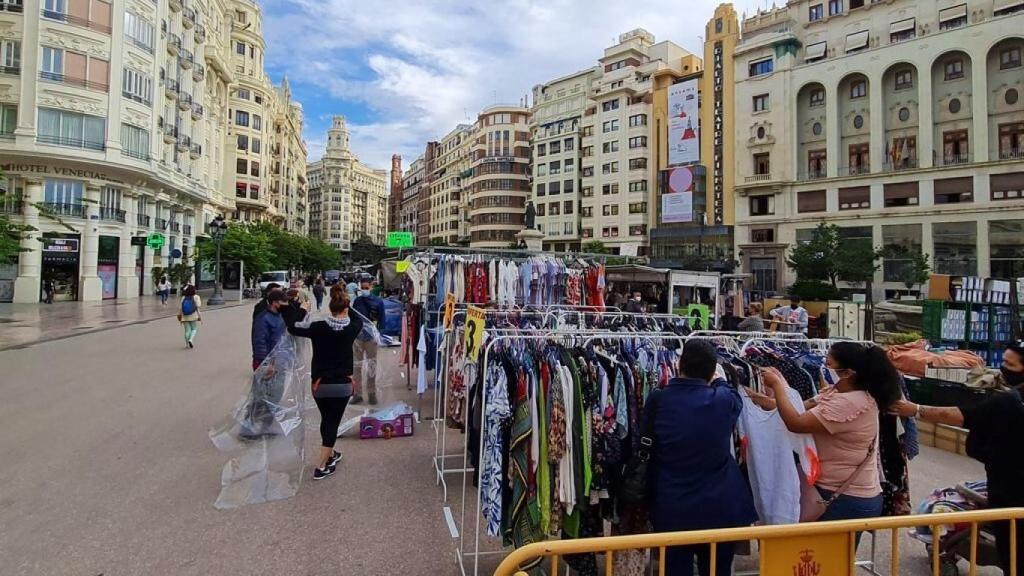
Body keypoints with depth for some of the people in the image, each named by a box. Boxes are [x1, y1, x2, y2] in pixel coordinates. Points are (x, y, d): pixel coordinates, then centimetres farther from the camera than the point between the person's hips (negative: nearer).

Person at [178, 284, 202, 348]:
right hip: (193, 316, -3)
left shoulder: (183, 298, 1)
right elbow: (198, 307, -11)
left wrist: (179, 316, 11)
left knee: (187, 330, 10)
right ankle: (191, 340, -12)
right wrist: (199, 316, -6)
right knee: (194, 329, 10)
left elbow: (180, 308, 1)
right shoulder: (196, 297, -8)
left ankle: (187, 344, 13)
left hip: (185, 317, 3)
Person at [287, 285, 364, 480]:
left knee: (326, 420, 20)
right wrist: (347, 306, 20)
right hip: (343, 384, -1)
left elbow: (291, 328, 1)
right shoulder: (352, 328, -8)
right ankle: (321, 467, 2)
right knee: (333, 422, 5)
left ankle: (330, 454, 38)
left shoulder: (318, 327, -11)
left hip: (320, 384, 1)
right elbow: (359, 320, 16)